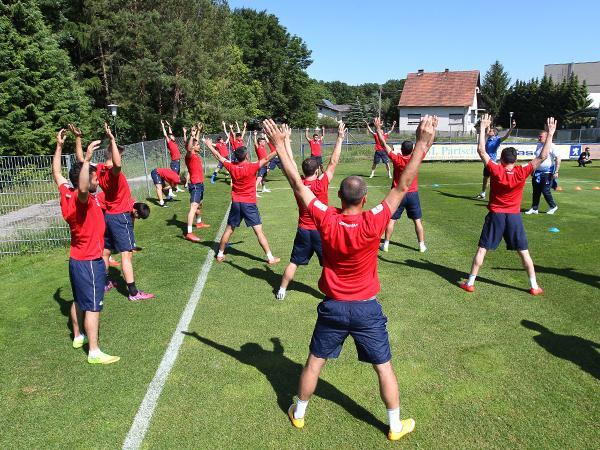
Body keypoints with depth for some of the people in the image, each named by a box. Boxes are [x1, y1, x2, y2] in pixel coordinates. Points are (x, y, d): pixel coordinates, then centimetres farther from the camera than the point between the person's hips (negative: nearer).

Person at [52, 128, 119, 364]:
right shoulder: (82, 199, -24)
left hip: (77, 259, 10)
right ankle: (94, 352, 2)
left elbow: (56, 173, 17)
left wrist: (59, 146, 17)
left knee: (78, 301, 23)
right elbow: (82, 188, -49)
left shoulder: (67, 194, 1)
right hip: (89, 262, -9)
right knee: (93, 307, -4)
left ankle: (78, 336, 40)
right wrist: (87, 158, -52)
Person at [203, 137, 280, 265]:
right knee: (259, 231, -4)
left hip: (236, 203, 4)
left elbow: (219, 157, 12)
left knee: (229, 230, 15)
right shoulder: (252, 167, -13)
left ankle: (220, 254, 25)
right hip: (249, 204, -4)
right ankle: (270, 258, -3)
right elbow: (266, 159, -15)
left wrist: (209, 145, 25)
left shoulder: (232, 167, -1)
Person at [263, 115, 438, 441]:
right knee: (384, 367, 16)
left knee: (314, 363, 19)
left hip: (332, 307, 2)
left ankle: (299, 413, 38)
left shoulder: (326, 221, -18)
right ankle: (396, 426, 31)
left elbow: (297, 184, -14)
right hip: (366, 308, -1)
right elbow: (402, 186, -19)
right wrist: (422, 144, -16)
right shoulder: (373, 223, -22)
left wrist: (279, 145, -8)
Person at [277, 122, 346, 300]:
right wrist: (340, 138, -8)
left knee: (293, 262, 14)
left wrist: (286, 139, 7)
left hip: (303, 230, 3)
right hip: (321, 231, -3)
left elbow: (290, 160, 0)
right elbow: (333, 162, -13)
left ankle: (282, 290, 22)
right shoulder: (322, 183, -16)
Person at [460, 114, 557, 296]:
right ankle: (534, 287, 17)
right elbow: (542, 156, -7)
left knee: (482, 250, 6)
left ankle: (470, 283, 9)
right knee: (524, 252, 10)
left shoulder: (495, 170, -13)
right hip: (514, 217, 1)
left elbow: (481, 150, -7)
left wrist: (483, 128, -4)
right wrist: (550, 134, -3)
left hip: (495, 216, -1)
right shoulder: (522, 172, -11)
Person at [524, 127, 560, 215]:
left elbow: (558, 158, -13)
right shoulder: (539, 145, 10)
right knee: (536, 191, 7)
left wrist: (556, 172, -18)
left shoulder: (551, 146, -11)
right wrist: (533, 170, 19)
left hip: (547, 173, -7)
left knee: (545, 190, -5)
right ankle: (534, 208, 15)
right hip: (538, 172, 7)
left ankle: (553, 206, 16)